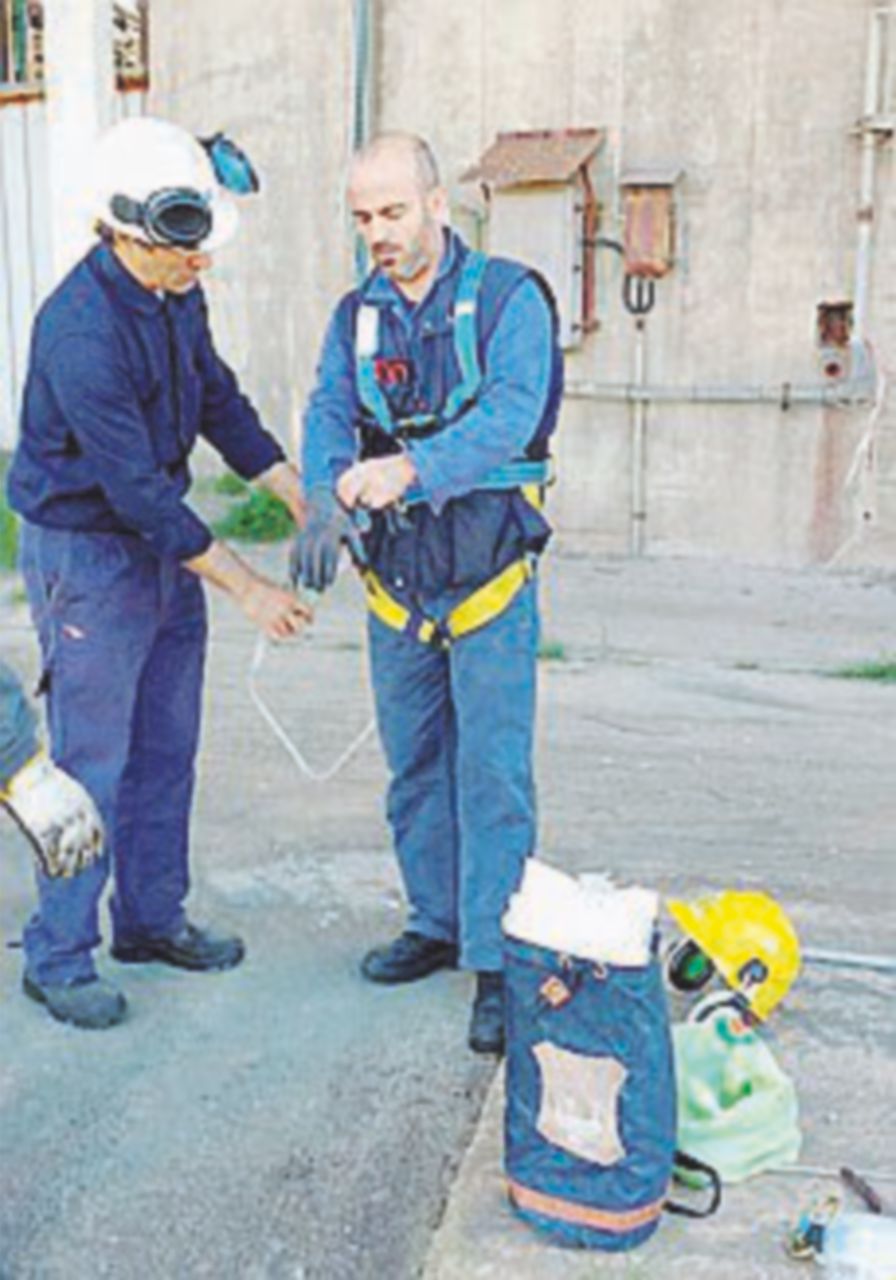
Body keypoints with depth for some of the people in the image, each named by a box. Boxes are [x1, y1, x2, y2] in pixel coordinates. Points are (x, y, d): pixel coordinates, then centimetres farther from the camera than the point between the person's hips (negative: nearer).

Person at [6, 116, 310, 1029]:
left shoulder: (178, 294, 0)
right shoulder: (80, 331, -26)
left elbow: (220, 404, 12)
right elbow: (137, 490, -26)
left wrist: (301, 497, 5)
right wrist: (247, 590, -23)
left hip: (163, 543, 8)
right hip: (85, 553, -8)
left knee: (166, 750, 15)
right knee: (92, 765, -2)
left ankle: (152, 919, 30)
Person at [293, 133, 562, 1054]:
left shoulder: (508, 297, -7)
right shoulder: (356, 317, 9)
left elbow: (511, 415, -22)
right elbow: (328, 415, -5)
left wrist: (410, 469, -38)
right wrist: (327, 497, -27)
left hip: (487, 574, -5)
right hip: (395, 578, 5)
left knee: (492, 773, -4)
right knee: (415, 765, 14)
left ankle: (497, 961, 6)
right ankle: (437, 923, 30)